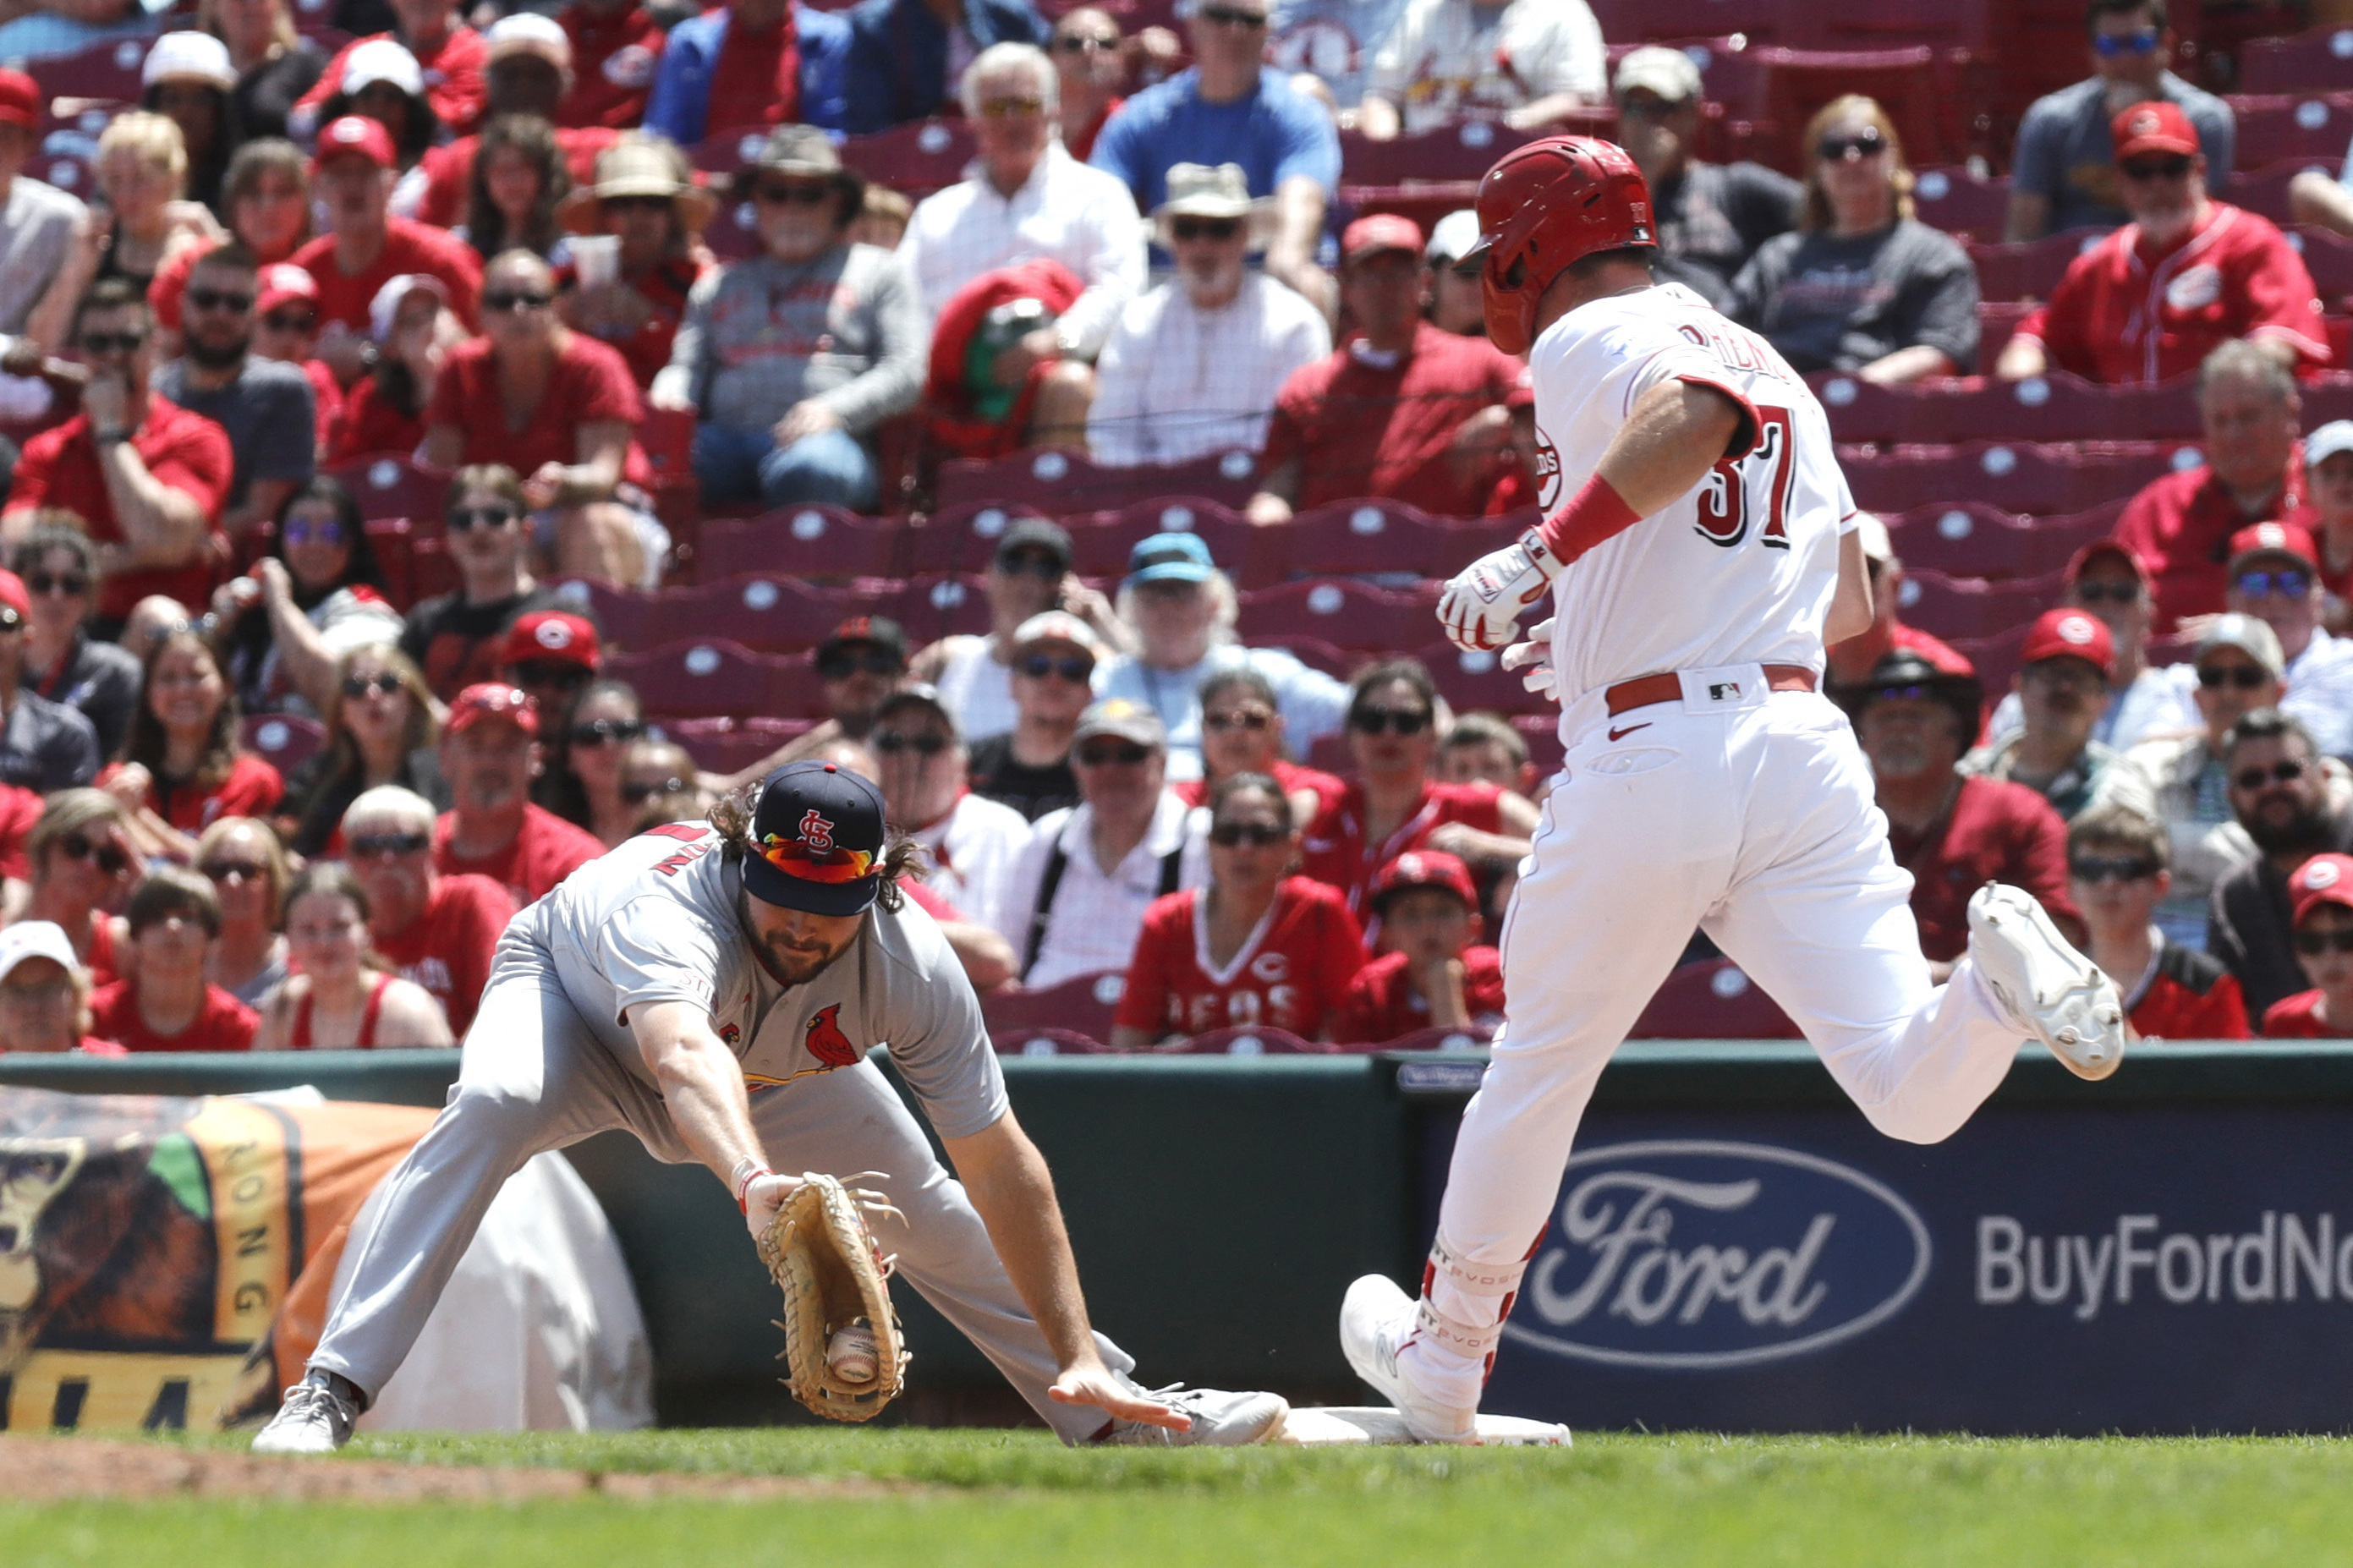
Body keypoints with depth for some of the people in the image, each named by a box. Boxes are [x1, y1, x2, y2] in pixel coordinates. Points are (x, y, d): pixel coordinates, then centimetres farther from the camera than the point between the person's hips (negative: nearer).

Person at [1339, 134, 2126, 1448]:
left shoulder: (1591, 341, 0)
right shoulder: (1775, 366, 24)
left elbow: (1695, 413, -23)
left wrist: (1543, 555, -21)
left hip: (1645, 762, -5)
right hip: (1803, 739, 5)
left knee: (1538, 1076, 15)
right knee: (1916, 1098, -4)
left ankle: (1443, 1364, 29)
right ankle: (2000, 974, -34)